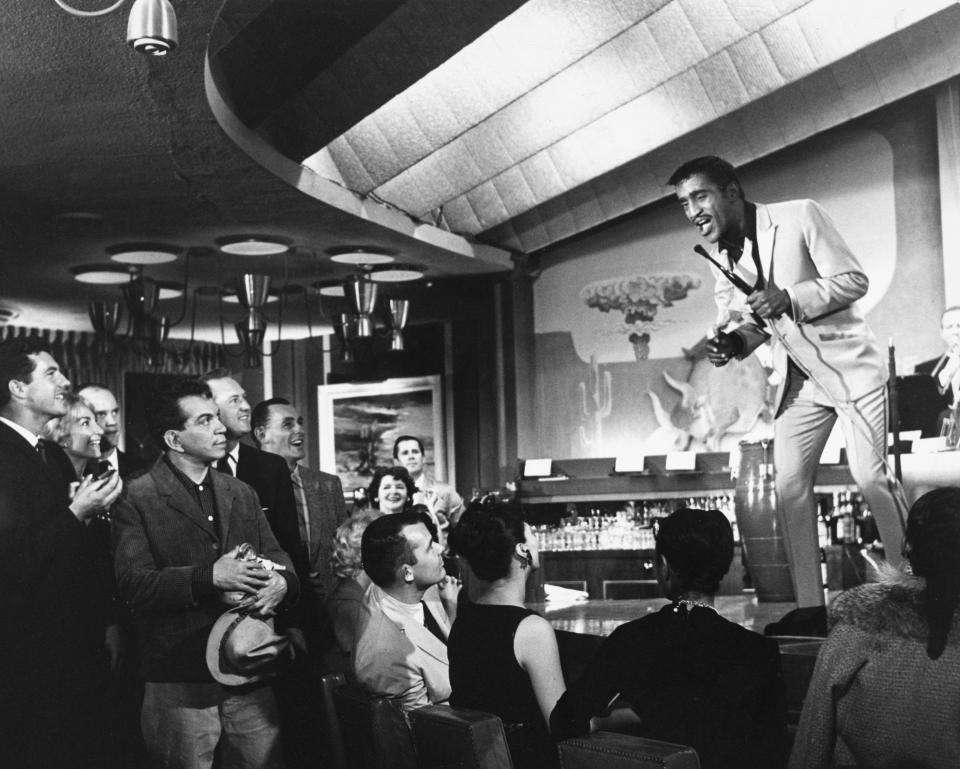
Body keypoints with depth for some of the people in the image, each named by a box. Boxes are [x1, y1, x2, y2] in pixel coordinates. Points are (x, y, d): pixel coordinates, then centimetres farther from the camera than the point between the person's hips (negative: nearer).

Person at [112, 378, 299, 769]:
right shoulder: (136, 498, -3)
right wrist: (209, 578, -23)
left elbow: (276, 556, 12)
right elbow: (132, 581, -14)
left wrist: (281, 581, -11)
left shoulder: (242, 493, 15)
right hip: (179, 685, -4)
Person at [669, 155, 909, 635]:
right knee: (789, 483, -1)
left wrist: (791, 298, -26)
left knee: (870, 476, -11)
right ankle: (810, 607, 6)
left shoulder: (799, 217, -13)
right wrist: (731, 343, -12)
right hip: (799, 380, 6)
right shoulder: (719, 257, 4)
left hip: (850, 366, -6)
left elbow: (854, 280, -14)